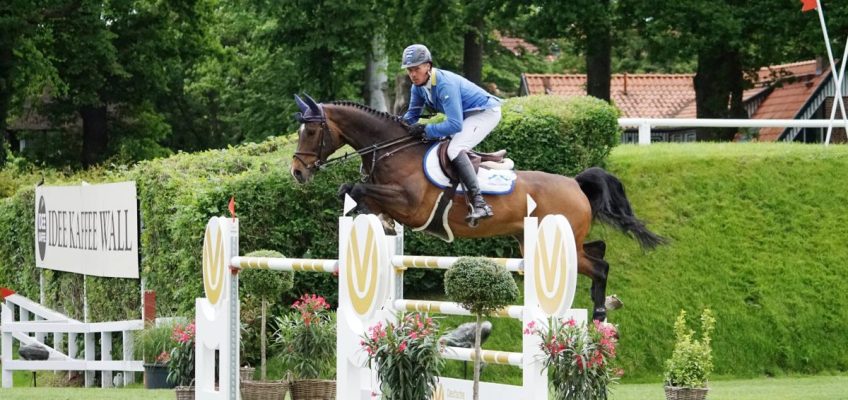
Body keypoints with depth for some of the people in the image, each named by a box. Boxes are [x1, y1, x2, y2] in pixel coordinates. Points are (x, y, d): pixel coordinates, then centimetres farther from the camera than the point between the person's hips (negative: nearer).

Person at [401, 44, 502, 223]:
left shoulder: (445, 85, -31)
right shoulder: (418, 87, -4)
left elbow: (454, 125, -34)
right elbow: (412, 114, 10)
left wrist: (425, 130, -30)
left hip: (486, 112, -10)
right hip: (465, 115, 10)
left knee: (455, 149, -29)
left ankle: (479, 204, -34)